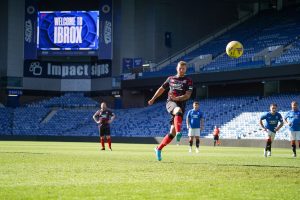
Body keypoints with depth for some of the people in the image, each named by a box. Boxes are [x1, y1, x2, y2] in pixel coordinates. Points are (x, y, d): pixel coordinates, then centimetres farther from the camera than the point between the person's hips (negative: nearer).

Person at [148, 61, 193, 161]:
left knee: (172, 132, -5)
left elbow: (187, 95, -6)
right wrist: (153, 99, 32)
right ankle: (178, 132, -59)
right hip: (170, 103, 0)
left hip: (181, 104, 0)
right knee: (178, 110, -40)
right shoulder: (170, 79, 16)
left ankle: (159, 149, 11)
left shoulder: (188, 81, 7)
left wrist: (176, 98, -21)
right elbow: (162, 89, 30)